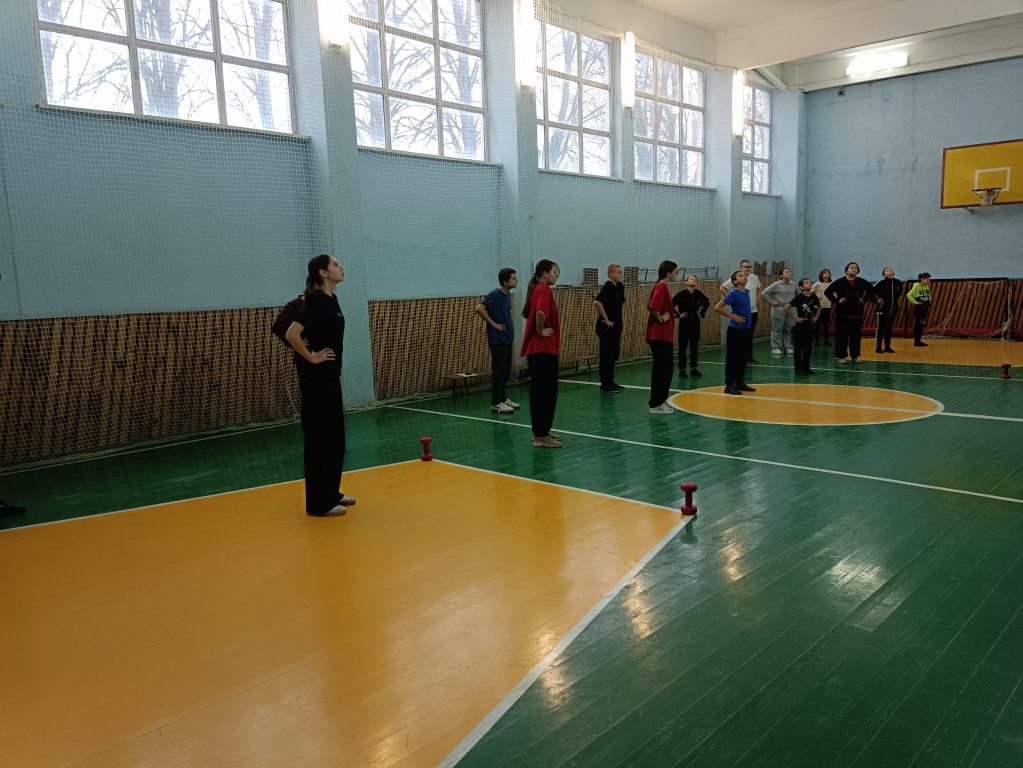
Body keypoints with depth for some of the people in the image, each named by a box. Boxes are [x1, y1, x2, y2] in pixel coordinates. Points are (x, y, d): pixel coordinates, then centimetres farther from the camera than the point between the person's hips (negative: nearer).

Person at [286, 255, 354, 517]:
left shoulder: (331, 299, 11)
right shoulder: (316, 301, -18)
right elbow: (292, 334, -27)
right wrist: (312, 358, -17)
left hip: (330, 376, 10)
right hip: (317, 378, -10)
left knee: (335, 436, 16)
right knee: (319, 437, -3)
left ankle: (332, 492, 28)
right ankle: (319, 503, 6)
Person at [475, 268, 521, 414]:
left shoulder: (508, 294, 10)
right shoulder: (494, 294, -15)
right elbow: (479, 309, -26)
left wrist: (510, 328, 13)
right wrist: (494, 324, -19)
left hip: (507, 338, 8)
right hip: (497, 339, -8)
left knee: (506, 370, 14)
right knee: (499, 371, -4)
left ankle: (503, 399, 25)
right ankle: (496, 403, 3)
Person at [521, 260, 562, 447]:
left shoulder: (536, 289, 15)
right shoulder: (544, 290, -14)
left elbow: (530, 313, 28)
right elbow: (540, 313, -32)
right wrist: (541, 331, -18)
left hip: (536, 348, 10)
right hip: (543, 349, -10)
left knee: (540, 391, 15)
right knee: (545, 392, -5)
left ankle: (541, 431, 23)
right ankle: (541, 435, 0)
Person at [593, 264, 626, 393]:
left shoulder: (619, 287, 11)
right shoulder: (608, 287, -16)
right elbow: (597, 302, -31)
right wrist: (606, 320, -23)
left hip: (615, 327, 9)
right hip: (606, 328, -9)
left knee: (614, 355, 14)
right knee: (607, 356, -3)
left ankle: (610, 383, 23)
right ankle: (605, 384, 4)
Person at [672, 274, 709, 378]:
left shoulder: (698, 294, 3)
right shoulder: (681, 294, -11)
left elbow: (707, 303, 21)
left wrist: (702, 314, 13)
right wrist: (678, 315, -12)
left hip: (695, 324, 4)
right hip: (684, 324, -4)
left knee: (694, 347, 10)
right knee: (682, 347, 1)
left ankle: (693, 368, 19)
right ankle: (681, 369, 7)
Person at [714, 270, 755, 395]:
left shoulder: (747, 292, 10)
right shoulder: (733, 294, -14)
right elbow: (717, 308, -20)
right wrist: (733, 316, -16)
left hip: (746, 329, 8)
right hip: (735, 330, -8)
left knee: (744, 357, 13)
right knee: (733, 358, -4)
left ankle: (740, 382, 24)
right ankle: (729, 385, 2)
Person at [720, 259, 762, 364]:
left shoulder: (755, 278, 7)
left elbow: (759, 288, 26)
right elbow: (722, 288, -6)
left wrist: (757, 298, 13)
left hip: (753, 310, 6)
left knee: (750, 335, 13)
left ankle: (749, 357, 22)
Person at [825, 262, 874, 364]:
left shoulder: (862, 282, 5)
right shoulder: (840, 282, -4)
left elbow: (871, 291, 19)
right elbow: (827, 292, -2)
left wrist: (864, 300, 7)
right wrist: (837, 301, -7)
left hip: (857, 313, 3)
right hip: (843, 313, -3)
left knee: (856, 335, 6)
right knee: (842, 335, -1)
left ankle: (855, 356, 15)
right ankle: (841, 356, 6)